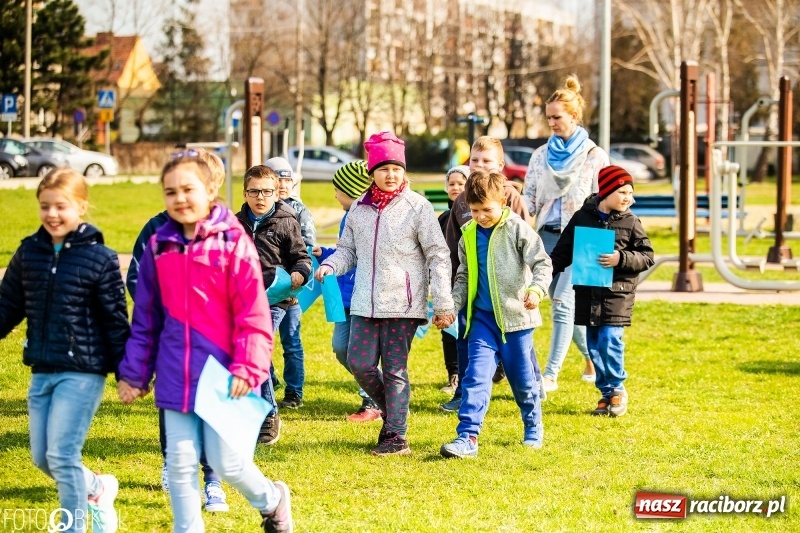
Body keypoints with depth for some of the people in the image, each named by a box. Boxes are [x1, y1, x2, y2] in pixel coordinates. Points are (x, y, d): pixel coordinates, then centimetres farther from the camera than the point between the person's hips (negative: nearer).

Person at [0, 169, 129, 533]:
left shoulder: (100, 258, -9)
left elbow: (115, 320, -7)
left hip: (82, 372, -6)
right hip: (41, 371, 6)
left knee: (62, 456, -9)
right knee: (41, 457, 10)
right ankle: (97, 489, 36)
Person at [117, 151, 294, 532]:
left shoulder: (233, 242, -7)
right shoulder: (159, 247, 6)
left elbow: (253, 315, -9)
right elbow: (145, 318, 13)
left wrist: (246, 368, -15)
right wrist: (133, 372, 13)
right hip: (175, 378, 4)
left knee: (225, 460, 0)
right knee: (180, 464, 5)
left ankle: (272, 501, 29)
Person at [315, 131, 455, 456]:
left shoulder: (417, 207, -3)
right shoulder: (359, 209, 9)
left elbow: (438, 256, -3)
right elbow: (347, 248, 18)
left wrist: (443, 304, -7)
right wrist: (329, 265, -5)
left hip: (403, 305, -4)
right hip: (365, 305, 4)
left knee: (395, 369, -2)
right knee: (359, 364, -1)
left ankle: (396, 437, 4)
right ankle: (391, 411, 24)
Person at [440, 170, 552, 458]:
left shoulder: (517, 229, -8)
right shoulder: (469, 235, 6)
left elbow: (542, 263, -8)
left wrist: (536, 289, -26)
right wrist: (452, 305, 4)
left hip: (515, 316, -3)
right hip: (482, 316, 3)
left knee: (522, 377, 9)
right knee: (476, 375, -9)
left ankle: (533, 427, 33)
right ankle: (467, 437, -15)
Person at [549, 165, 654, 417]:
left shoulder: (631, 222, 0)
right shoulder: (582, 217, 4)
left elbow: (647, 257, 0)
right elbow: (563, 252, 11)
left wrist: (622, 259, -16)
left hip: (617, 294, -3)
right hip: (587, 293, 3)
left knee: (610, 341, -11)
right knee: (594, 345, 6)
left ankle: (617, 389, 7)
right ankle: (606, 392, 17)